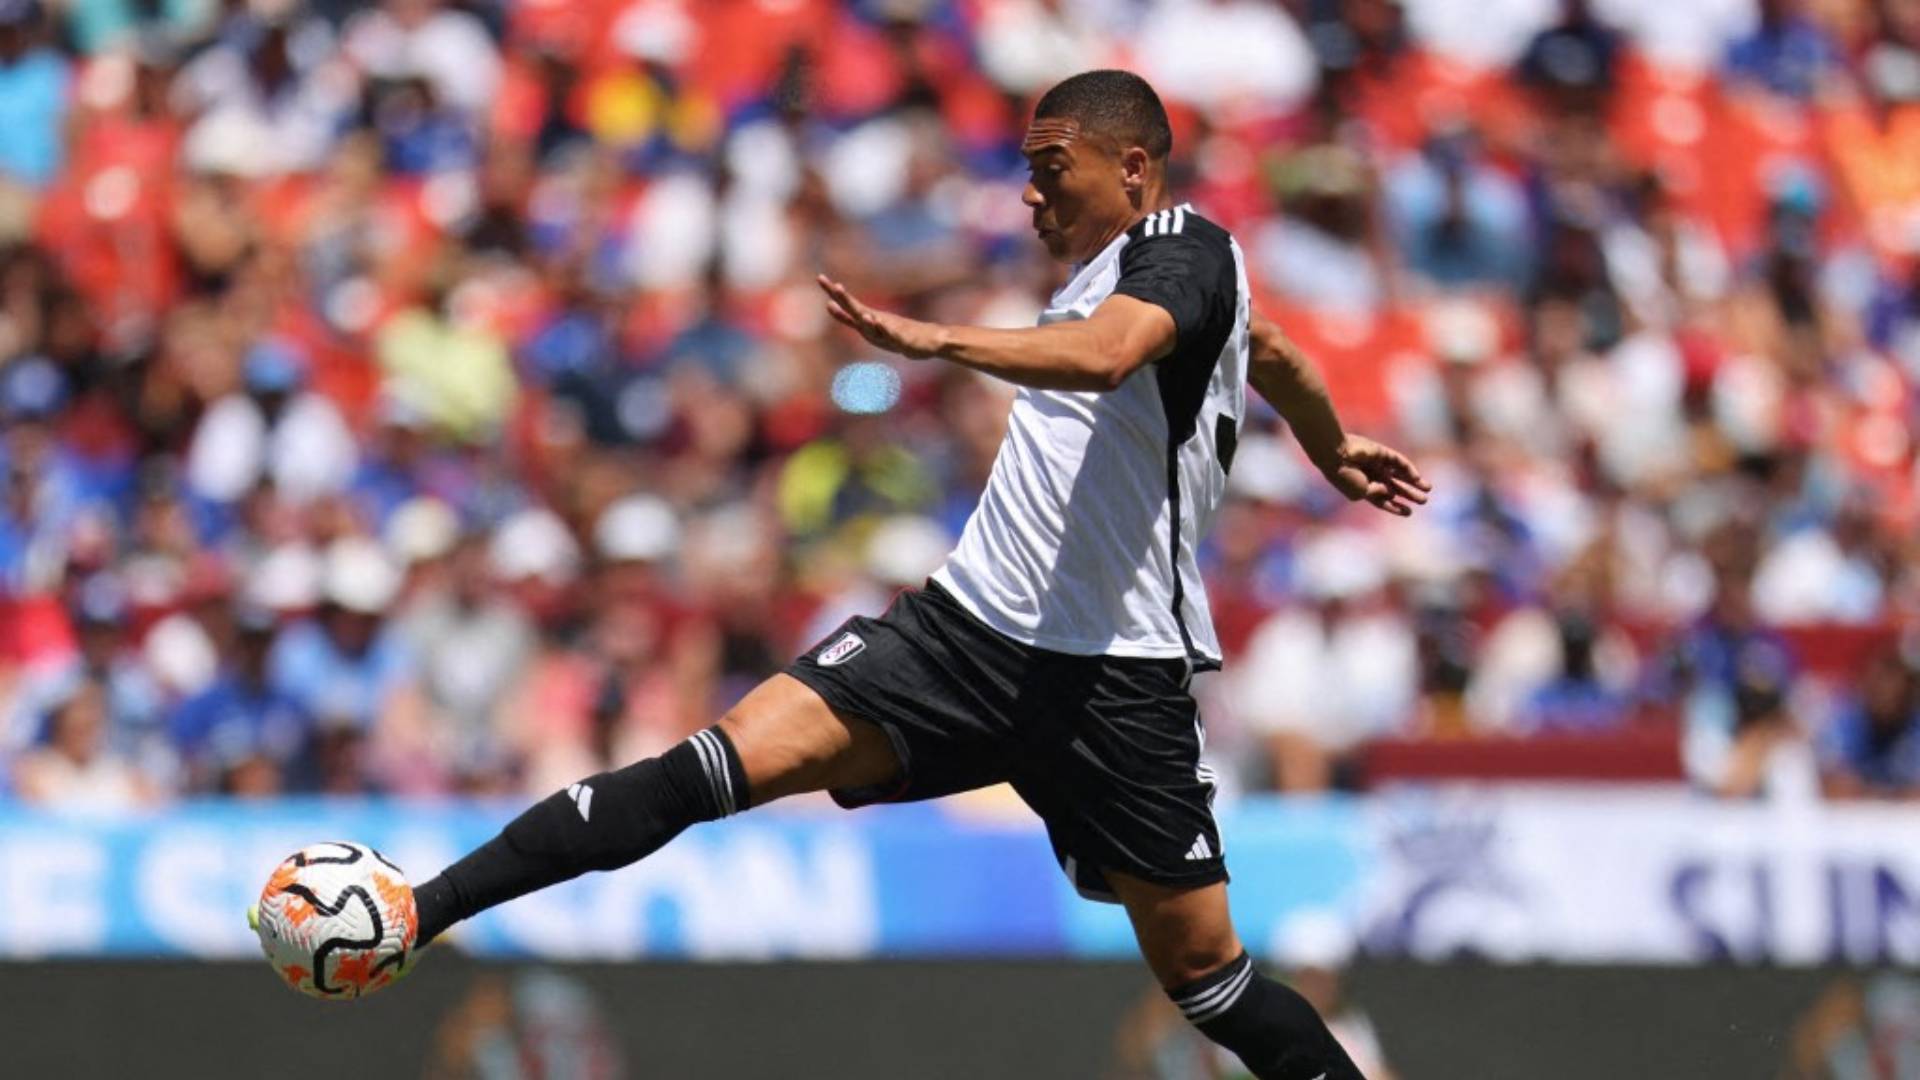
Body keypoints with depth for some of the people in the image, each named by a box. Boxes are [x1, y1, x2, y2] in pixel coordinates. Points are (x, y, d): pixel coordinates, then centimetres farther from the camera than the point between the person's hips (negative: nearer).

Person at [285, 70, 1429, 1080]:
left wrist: (935, 339, -37)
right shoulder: (1104, 275, 19)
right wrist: (1331, 445, 57)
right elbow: (1269, 353, 38)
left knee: (1201, 968, -4)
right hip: (970, 624, 7)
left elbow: (1102, 355, -31)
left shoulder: (1186, 247, -7)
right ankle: (418, 912, -18)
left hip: (1115, 677, -7)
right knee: (731, 760, -11)